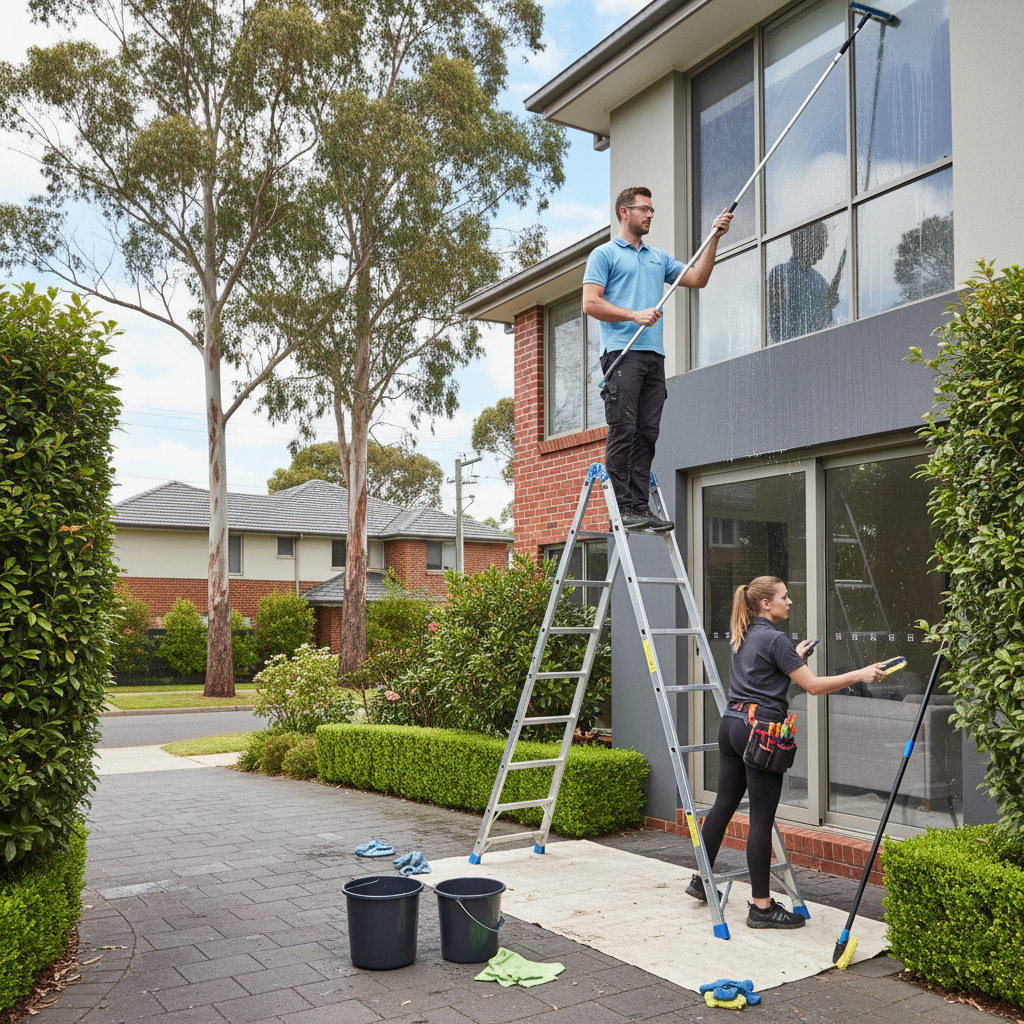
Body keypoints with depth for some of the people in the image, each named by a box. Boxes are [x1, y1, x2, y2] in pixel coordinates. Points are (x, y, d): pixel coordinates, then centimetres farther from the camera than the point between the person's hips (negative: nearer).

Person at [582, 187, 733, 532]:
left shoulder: (659, 257, 24)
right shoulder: (604, 254, 4)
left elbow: (697, 279, 19)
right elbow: (590, 303, -6)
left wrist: (714, 239, 11)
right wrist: (634, 315, -16)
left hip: (654, 354, 7)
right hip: (622, 352, -6)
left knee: (646, 435, 3)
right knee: (623, 432, -10)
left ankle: (641, 507, 5)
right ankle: (623, 508, -8)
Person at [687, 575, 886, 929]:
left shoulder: (741, 637, 15)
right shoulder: (775, 639, -11)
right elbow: (813, 685, -13)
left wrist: (794, 657, 25)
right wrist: (860, 674, -10)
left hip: (731, 724, 9)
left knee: (724, 804, 18)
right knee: (761, 819, -4)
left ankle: (701, 879, 30)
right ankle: (761, 907, 2)